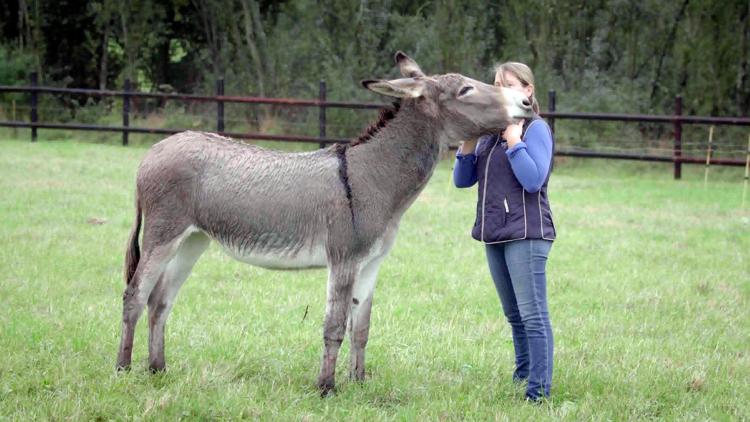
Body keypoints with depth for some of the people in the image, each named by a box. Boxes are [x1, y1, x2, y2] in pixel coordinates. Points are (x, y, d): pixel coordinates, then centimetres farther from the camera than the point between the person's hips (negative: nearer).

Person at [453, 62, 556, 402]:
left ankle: (539, 390, -11)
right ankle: (522, 377, 24)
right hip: (494, 234, 8)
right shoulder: (490, 132, 15)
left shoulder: (536, 129, -6)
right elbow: (462, 181, 13)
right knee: (514, 315, 15)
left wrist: (514, 140, -18)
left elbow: (533, 181, -18)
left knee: (532, 314, -10)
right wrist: (468, 143, -2)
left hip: (526, 234, -8)